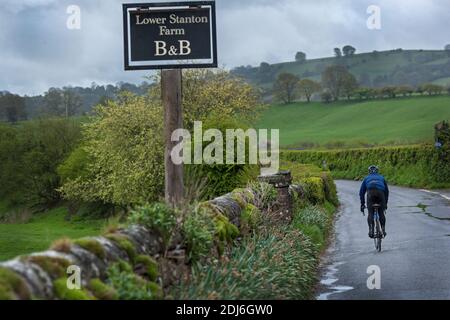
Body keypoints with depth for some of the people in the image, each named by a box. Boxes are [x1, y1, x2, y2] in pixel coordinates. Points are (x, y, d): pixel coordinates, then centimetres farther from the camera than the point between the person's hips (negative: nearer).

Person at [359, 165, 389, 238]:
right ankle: (383, 229, 1)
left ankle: (371, 230, -18)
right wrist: (385, 203, 43)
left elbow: (361, 192, 30)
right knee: (381, 213, 12)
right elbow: (387, 191, 37)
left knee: (370, 213, 0)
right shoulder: (381, 178, 35)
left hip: (371, 192, -1)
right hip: (380, 192, 1)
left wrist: (362, 204, 34)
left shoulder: (366, 178, 33)